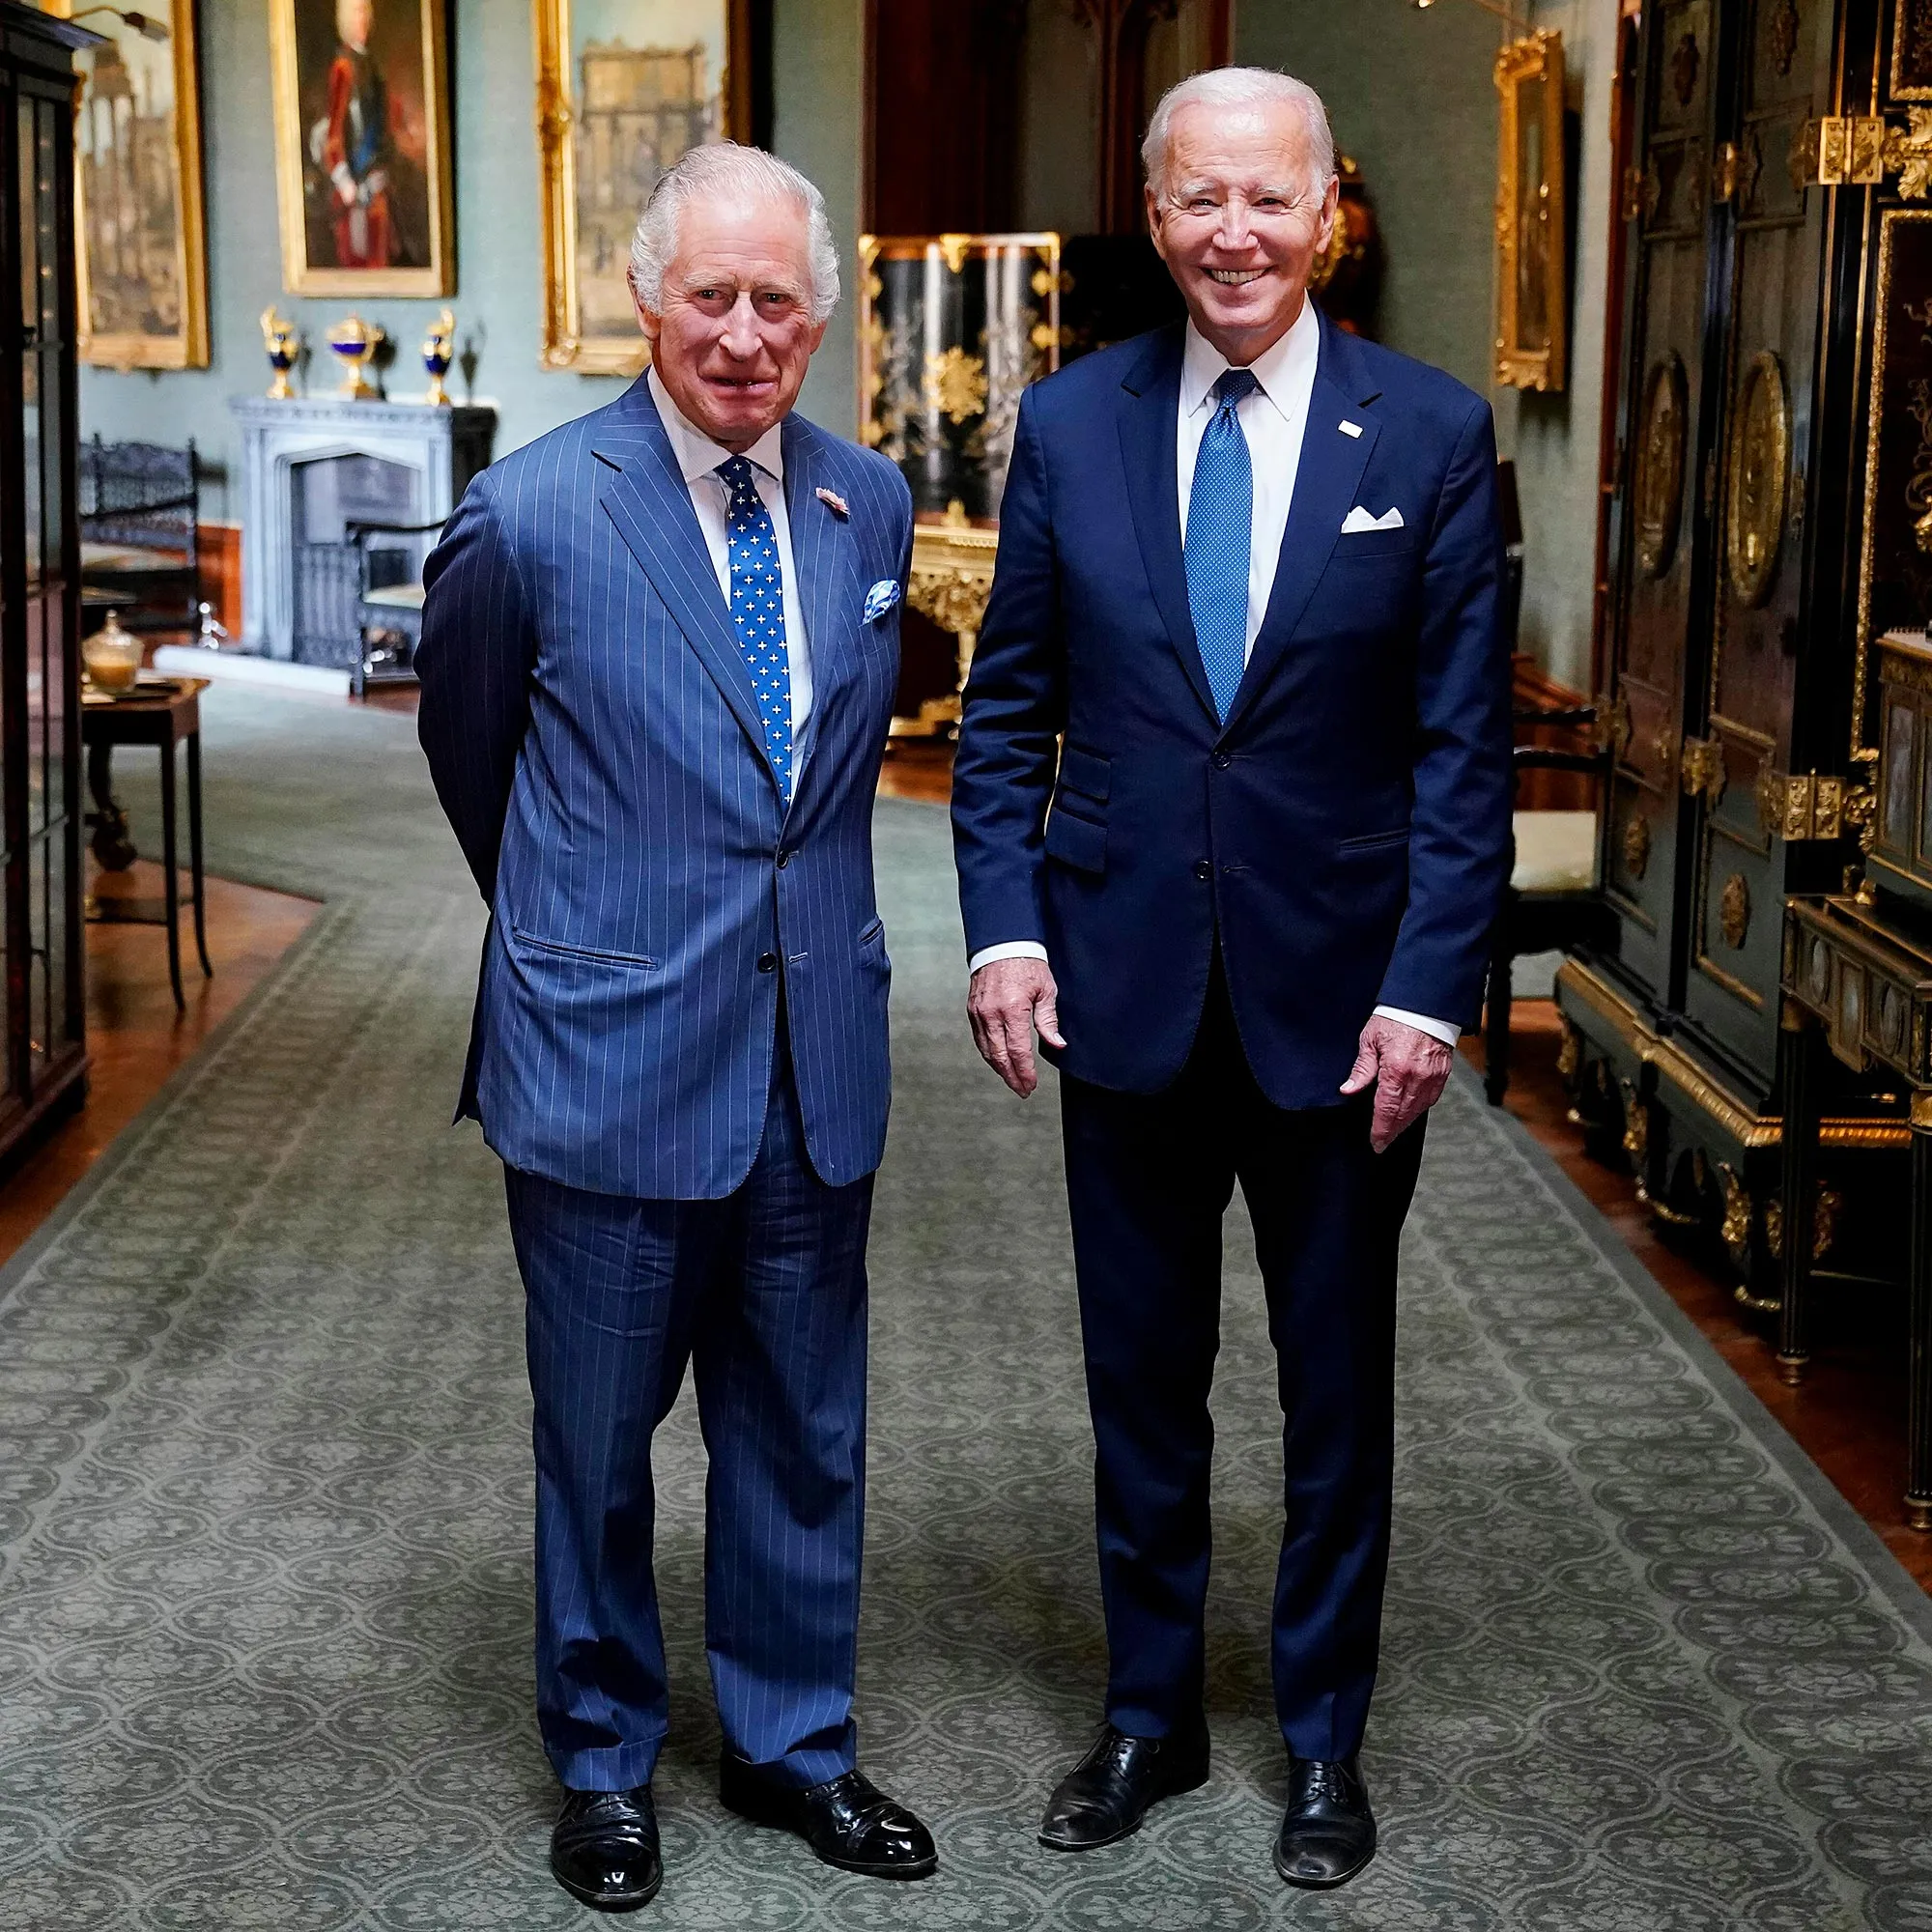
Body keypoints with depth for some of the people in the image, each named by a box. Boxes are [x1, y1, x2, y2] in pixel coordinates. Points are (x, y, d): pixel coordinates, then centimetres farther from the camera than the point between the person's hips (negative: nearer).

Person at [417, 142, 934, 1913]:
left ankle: (793, 1741, 34)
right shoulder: (531, 515, -11)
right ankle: (606, 1761, 31)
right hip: (611, 1055, -4)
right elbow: (468, 750, 6)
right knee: (600, 1436, 11)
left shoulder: (871, 505, 3)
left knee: (804, 1432, 15)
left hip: (816, 1054, 4)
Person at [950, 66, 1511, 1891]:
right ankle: (1148, 1716, 32)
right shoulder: (1069, 425, 1)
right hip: (1127, 986, 2)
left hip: (1340, 994, -1)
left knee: (1336, 1391, 13)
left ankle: (1323, 1737, 30)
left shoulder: (1431, 433, -5)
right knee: (1141, 1382, 14)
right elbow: (1007, 708, 5)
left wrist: (1427, 987, -11)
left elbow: (1464, 745, -5)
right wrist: (1005, 924, -6)